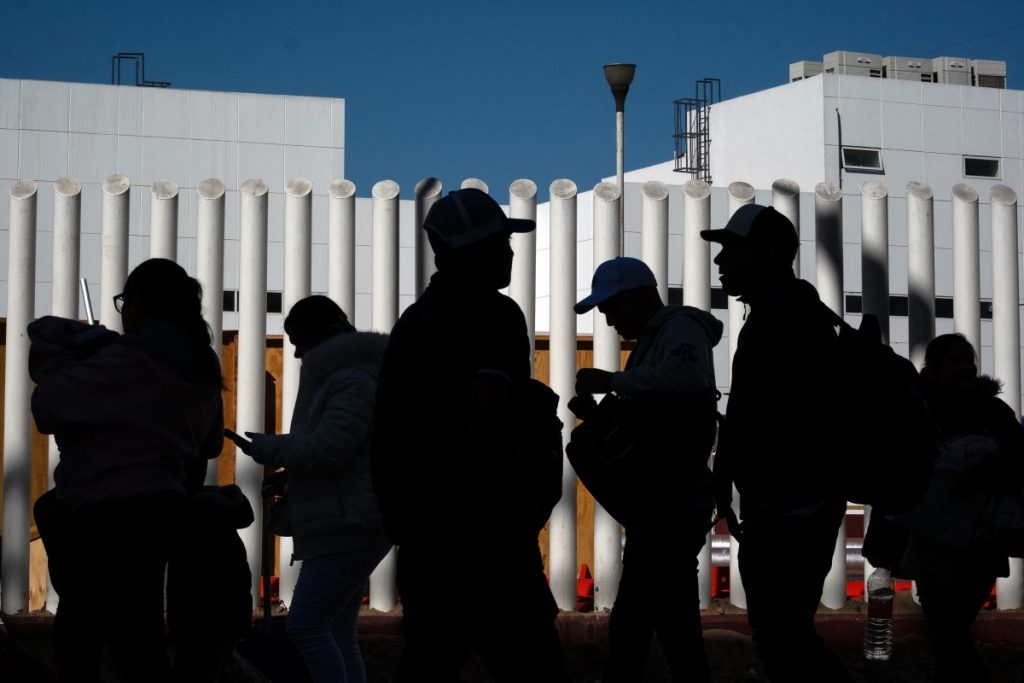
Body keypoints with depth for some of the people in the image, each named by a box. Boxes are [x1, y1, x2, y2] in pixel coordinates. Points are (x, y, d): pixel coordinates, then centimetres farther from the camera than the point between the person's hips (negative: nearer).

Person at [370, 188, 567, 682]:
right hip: (477, 528, -8)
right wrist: (522, 513, -15)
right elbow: (489, 424, -18)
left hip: (422, 530, 8)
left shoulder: (414, 321, 15)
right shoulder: (494, 314, -8)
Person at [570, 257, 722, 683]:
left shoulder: (681, 328, -8)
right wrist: (598, 413, 5)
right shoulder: (652, 340, 22)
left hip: (673, 505, -10)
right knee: (673, 621, 14)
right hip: (662, 504, 11)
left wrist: (613, 380, -27)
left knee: (633, 628, -11)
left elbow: (689, 375, -31)